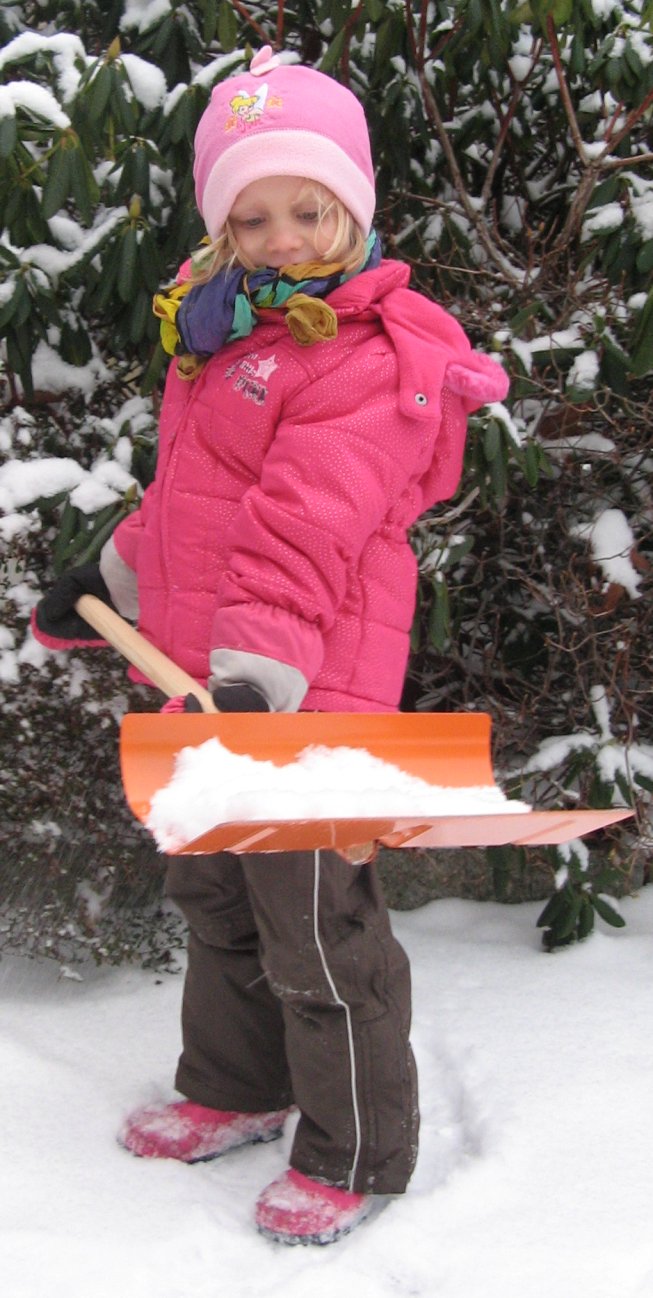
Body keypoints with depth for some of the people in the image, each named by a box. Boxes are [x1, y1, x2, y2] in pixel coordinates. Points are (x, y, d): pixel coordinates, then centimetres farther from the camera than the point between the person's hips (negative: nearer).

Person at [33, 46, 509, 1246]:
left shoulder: (366, 359, -16)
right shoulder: (222, 329, 13)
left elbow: (303, 534, -28)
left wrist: (258, 677, -35)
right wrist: (113, 575, 32)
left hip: (300, 695, -9)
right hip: (196, 677, 9)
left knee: (316, 930, 1)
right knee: (214, 900, 23)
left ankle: (358, 1155, 20)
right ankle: (237, 1090, 43)